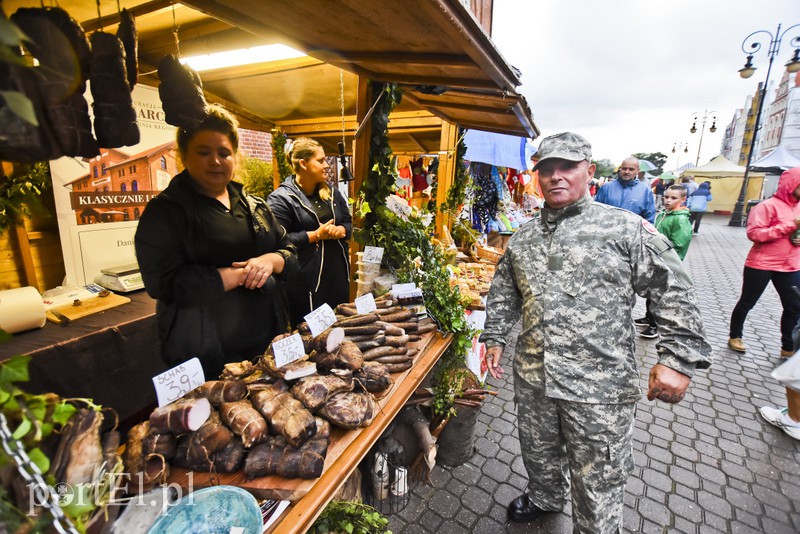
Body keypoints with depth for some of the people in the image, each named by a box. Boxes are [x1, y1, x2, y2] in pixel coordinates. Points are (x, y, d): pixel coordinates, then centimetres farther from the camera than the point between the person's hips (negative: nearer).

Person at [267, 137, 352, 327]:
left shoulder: (331, 193, 13)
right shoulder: (281, 198, -10)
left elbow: (349, 222, 19)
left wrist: (342, 230, -5)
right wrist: (316, 235, -19)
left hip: (339, 276, 7)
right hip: (306, 281, -6)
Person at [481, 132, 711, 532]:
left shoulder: (627, 228, -7)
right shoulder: (523, 238, 6)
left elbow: (674, 294, -7)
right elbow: (503, 294, 15)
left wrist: (678, 359, -13)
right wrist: (495, 337, 8)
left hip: (600, 387, -4)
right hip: (533, 379, 5)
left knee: (597, 484, 12)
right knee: (537, 455, 27)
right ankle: (544, 499, 56)